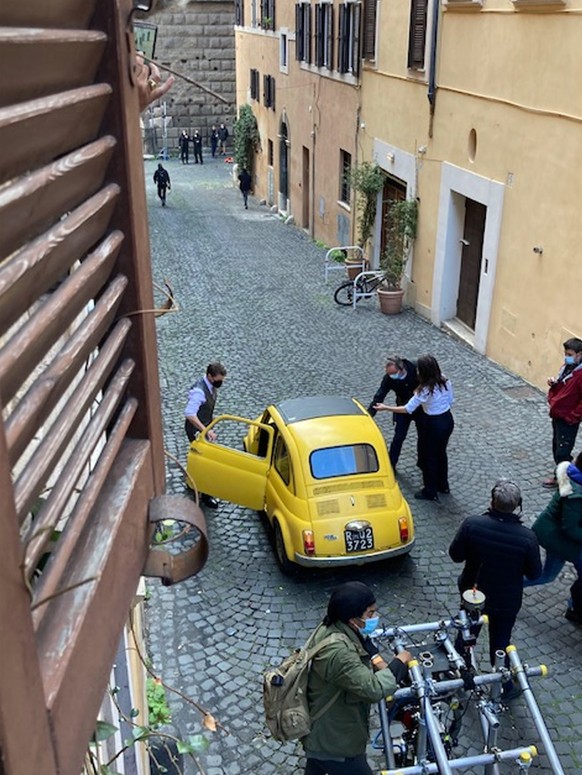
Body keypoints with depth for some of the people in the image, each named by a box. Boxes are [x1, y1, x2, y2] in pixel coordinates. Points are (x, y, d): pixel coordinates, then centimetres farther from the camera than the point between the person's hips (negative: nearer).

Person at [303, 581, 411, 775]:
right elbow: (374, 689, -38)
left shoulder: (332, 627, -9)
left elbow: (363, 642, 12)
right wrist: (399, 663, -22)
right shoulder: (337, 653, -39)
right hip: (335, 744, -9)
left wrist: (376, 661, -7)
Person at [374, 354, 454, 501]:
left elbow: (408, 409, -20)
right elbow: (451, 401, 7)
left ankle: (430, 492, 24)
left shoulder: (424, 390, -26)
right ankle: (443, 485, 41)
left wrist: (385, 408, -12)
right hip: (448, 420, 7)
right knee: (441, 453, 25)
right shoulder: (445, 381, -7)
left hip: (433, 425, -7)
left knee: (429, 457, 11)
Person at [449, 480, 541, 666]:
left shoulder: (471, 525, -27)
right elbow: (534, 573, -13)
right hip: (507, 601, -2)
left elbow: (455, 555, -13)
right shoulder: (527, 538, -28)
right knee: (501, 642, 23)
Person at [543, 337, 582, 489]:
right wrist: (553, 383, -1)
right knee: (556, 447, 19)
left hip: (568, 420, -9)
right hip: (557, 415, 9)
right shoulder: (567, 366, 4)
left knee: (562, 451, 2)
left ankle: (560, 478, 18)